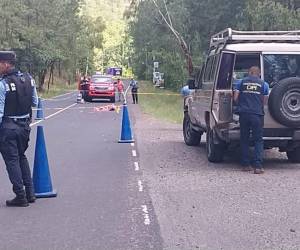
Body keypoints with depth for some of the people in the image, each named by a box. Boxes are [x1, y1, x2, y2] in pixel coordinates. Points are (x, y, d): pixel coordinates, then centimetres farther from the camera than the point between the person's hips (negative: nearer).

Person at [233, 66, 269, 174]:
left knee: (244, 140, 12)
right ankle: (258, 166, -8)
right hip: (257, 114, -1)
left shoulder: (242, 82, 9)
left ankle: (246, 164, 13)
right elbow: (264, 101, 7)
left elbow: (235, 98, 6)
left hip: (244, 113, 1)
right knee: (258, 140, 3)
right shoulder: (264, 84, 8)